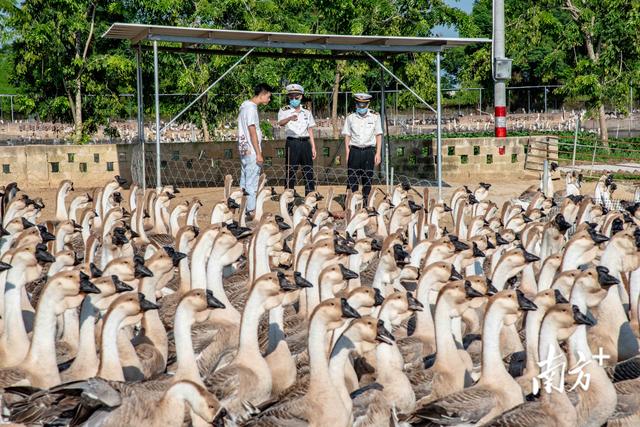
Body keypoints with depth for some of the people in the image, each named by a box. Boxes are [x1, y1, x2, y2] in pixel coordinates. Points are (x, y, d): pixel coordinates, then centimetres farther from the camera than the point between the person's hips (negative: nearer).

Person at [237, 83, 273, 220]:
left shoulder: (245, 105, 14)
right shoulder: (251, 108, -16)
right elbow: (252, 132, -18)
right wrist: (258, 153, -17)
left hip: (244, 150, 10)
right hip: (251, 151, -10)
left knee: (245, 181, 12)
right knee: (252, 182, -6)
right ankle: (251, 211, -4)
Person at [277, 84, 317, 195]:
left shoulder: (307, 112, 16)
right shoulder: (284, 110, 2)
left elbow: (310, 131, 17)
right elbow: (280, 122, -19)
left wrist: (313, 147, 10)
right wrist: (290, 118, -41)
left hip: (305, 143, 4)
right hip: (292, 143, -4)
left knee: (308, 171, 4)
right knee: (291, 171, -4)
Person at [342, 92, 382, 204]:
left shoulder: (375, 117, 6)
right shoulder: (350, 118, 7)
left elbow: (378, 135, 7)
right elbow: (347, 136, 8)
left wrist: (378, 153, 0)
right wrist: (348, 153, 0)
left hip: (369, 151, 0)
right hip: (354, 151, 0)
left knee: (367, 180, 4)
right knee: (352, 179, -3)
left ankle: (366, 202, 12)